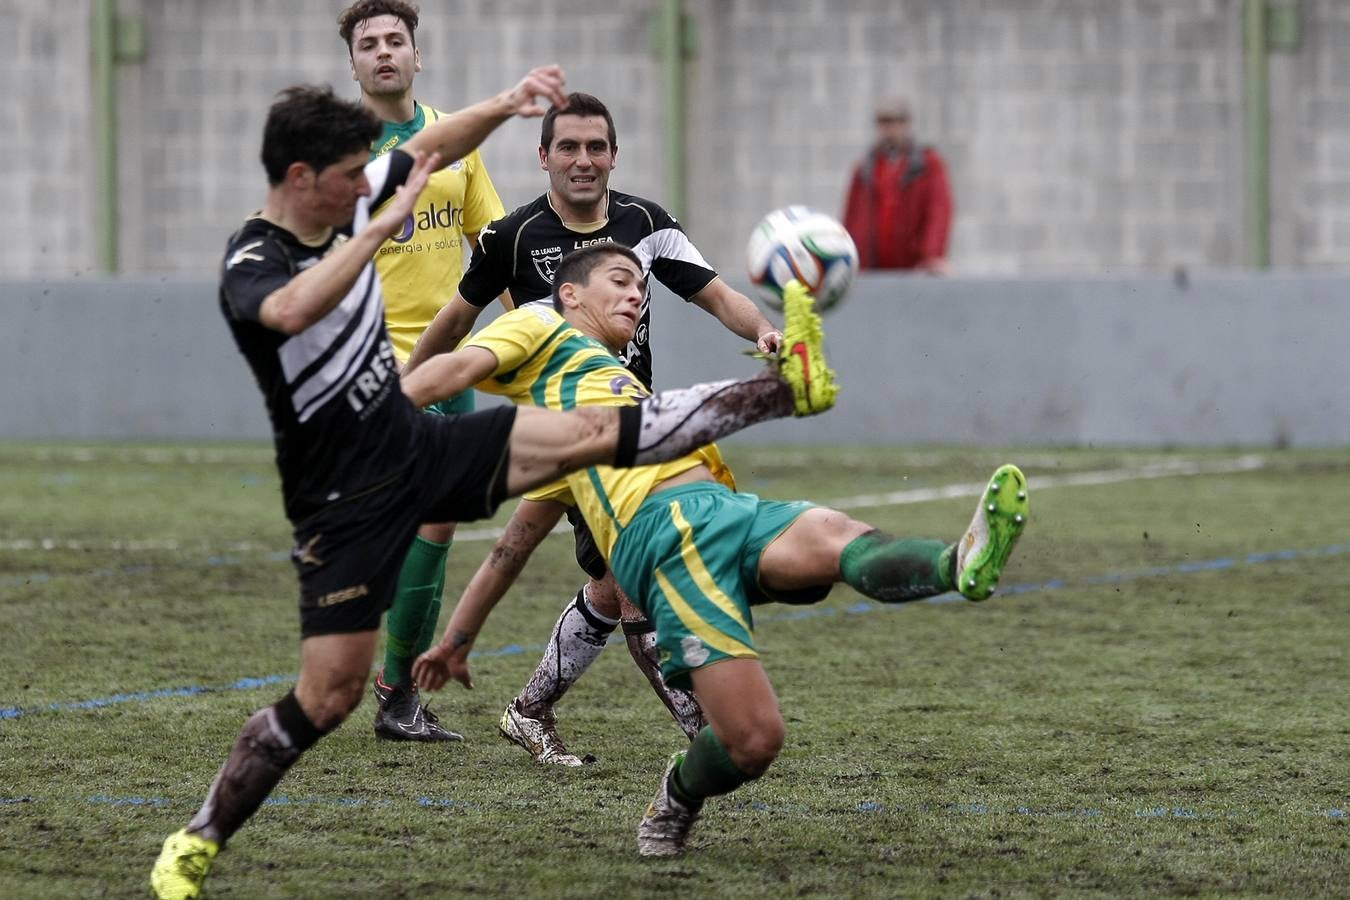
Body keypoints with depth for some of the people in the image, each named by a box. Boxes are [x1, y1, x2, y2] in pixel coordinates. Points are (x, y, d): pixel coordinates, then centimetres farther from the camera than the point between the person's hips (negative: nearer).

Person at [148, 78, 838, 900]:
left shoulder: (347, 202, -4)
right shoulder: (250, 268, -25)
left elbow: (435, 146, 10)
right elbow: (293, 311, -50)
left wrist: (504, 106, -8)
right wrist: (387, 222, -48)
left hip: (422, 446, 6)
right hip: (348, 502, -6)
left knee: (596, 432, 0)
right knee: (331, 693, -6)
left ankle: (788, 386, 5)